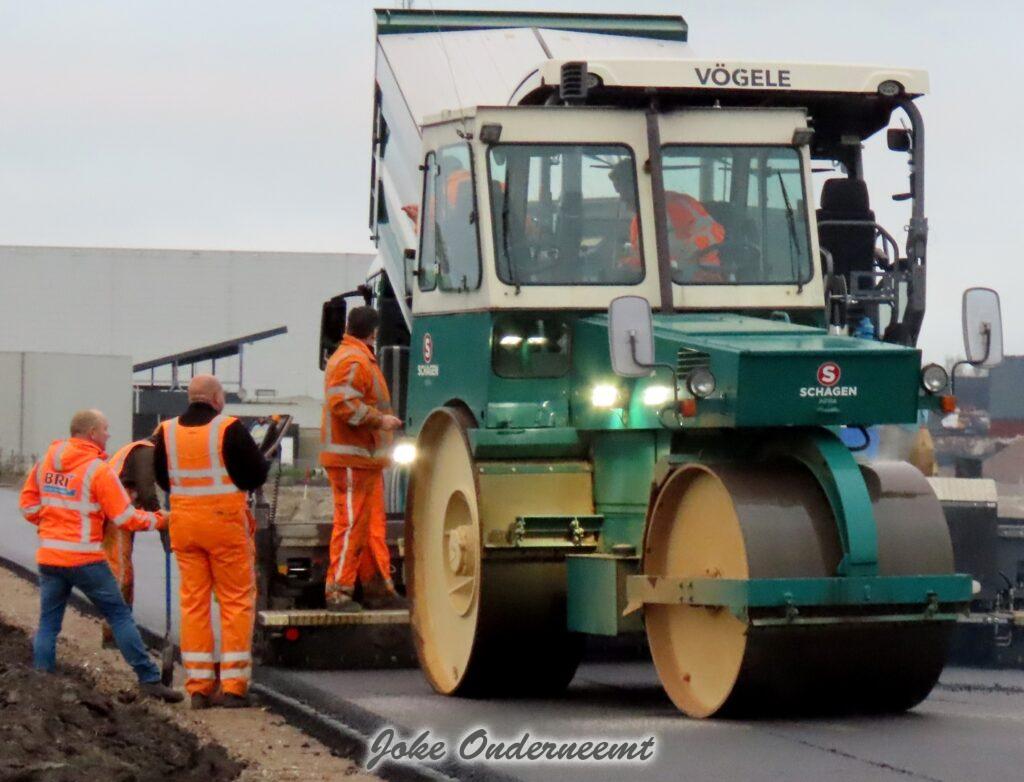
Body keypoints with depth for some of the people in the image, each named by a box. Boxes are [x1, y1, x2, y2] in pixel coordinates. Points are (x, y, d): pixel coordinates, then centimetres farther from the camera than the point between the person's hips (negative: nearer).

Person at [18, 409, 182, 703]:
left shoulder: (45, 462, 7)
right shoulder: (98, 469, -10)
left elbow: (28, 505, 12)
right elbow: (125, 518, -9)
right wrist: (159, 520, 4)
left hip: (49, 556, 5)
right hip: (85, 558, -5)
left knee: (48, 624, 10)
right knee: (120, 616, 3)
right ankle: (149, 679, 3)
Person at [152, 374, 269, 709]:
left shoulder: (167, 432, 4)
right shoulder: (230, 429, -11)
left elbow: (162, 479, 14)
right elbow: (257, 474, -7)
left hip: (184, 522, 4)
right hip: (225, 521, -4)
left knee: (193, 603, 8)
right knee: (236, 602, 2)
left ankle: (199, 687, 7)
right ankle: (234, 687, -2)